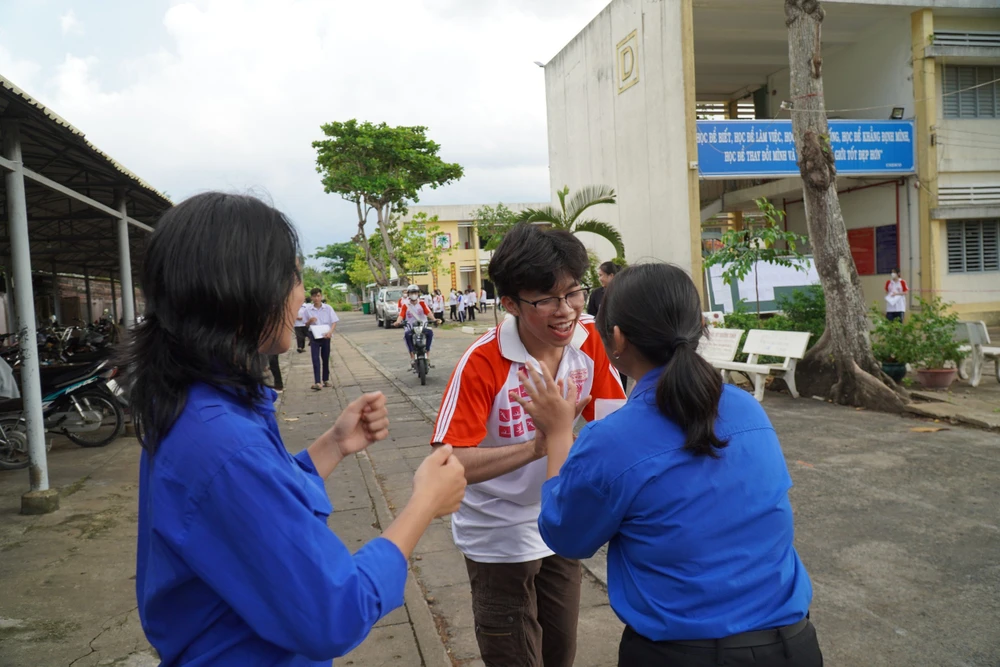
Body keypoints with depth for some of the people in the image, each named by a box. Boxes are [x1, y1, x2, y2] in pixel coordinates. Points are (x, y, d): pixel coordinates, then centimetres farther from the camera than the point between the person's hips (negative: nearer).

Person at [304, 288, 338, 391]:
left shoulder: (328, 308, -5)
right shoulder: (308, 309, -3)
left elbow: (334, 322, -5)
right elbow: (306, 324, 7)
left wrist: (330, 332, -23)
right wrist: (310, 321, -17)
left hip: (325, 335, 1)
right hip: (314, 336, -1)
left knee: (326, 358, 11)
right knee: (315, 359, -8)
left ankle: (326, 380, 25)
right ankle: (317, 382, -13)